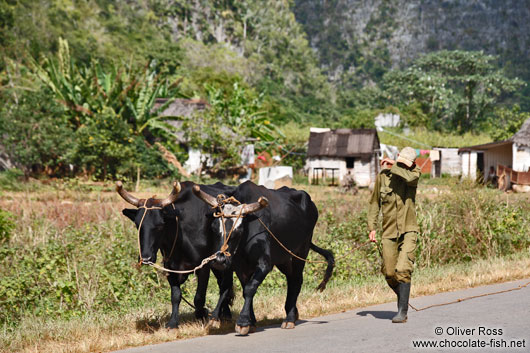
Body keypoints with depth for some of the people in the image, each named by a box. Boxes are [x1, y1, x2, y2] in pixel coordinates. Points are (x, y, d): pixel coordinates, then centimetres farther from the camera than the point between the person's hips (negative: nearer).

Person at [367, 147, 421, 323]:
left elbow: (409, 177, -27)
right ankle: (403, 298, 32)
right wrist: (372, 227, 5)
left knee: (403, 270, -16)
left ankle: (402, 312, -11)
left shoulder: (414, 173, -1)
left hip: (408, 231, -3)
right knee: (389, 274, 5)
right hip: (389, 232, 3)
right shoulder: (383, 175, 4)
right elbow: (375, 202, 12)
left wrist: (393, 166, -13)